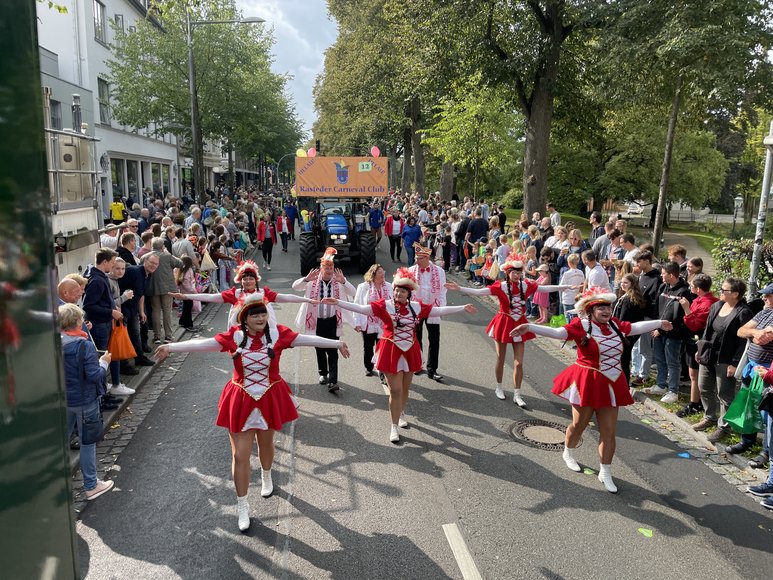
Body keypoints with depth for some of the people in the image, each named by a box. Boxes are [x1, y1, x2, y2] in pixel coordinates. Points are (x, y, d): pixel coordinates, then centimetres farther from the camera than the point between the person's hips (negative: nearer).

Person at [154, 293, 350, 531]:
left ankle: (266, 477, 56)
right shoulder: (234, 336, -12)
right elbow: (202, 343, -18)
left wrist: (336, 343, -19)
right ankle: (242, 506, 19)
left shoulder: (277, 334, -11)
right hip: (241, 401, -1)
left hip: (270, 399, 1)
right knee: (240, 455, 2)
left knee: (266, 444, 23)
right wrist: (171, 347, -25)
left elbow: (307, 339, -15)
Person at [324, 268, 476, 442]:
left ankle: (401, 413, 43)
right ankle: (394, 426, 11)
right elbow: (361, 308, -16)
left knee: (405, 388, 15)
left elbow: (439, 310, 4)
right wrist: (338, 302, -25)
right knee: (395, 390, -2)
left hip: (410, 352, 3)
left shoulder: (417, 307, 2)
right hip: (391, 352, -3)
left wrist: (462, 308, 4)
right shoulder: (385, 305, -9)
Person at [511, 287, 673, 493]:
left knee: (609, 431, 8)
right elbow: (558, 332, -28)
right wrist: (530, 328, -41)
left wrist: (658, 323, 27)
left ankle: (605, 473, 23)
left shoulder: (615, 324, 2)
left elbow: (636, 327, 17)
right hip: (586, 382, -5)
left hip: (610, 384, 5)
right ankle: (568, 454, 43)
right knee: (579, 424, 13)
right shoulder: (581, 325, -16)